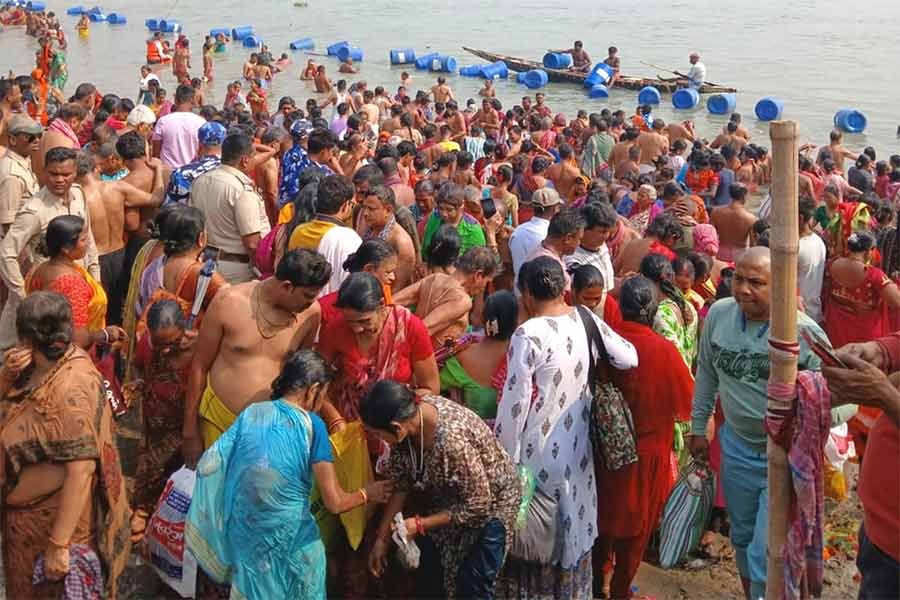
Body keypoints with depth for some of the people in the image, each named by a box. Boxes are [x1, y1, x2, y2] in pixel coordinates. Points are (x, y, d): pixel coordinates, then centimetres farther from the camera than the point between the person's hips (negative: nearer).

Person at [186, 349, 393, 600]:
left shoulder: (251, 413, 0)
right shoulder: (311, 424, -11)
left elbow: (207, 465, -2)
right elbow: (335, 503, -13)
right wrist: (367, 494, 6)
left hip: (242, 535, 4)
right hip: (288, 538, -4)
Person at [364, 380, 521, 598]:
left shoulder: (452, 440, -41)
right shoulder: (409, 413, -20)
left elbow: (479, 504, -30)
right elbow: (400, 483, -7)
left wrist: (420, 525, -25)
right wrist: (382, 537, -6)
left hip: (490, 503, -6)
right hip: (449, 497, 6)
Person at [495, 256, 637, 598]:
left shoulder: (528, 334, -20)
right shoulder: (586, 320, -3)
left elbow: (515, 402, -19)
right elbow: (629, 359, 6)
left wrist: (504, 459, -11)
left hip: (539, 450, -6)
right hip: (576, 445, 6)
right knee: (573, 522, 21)